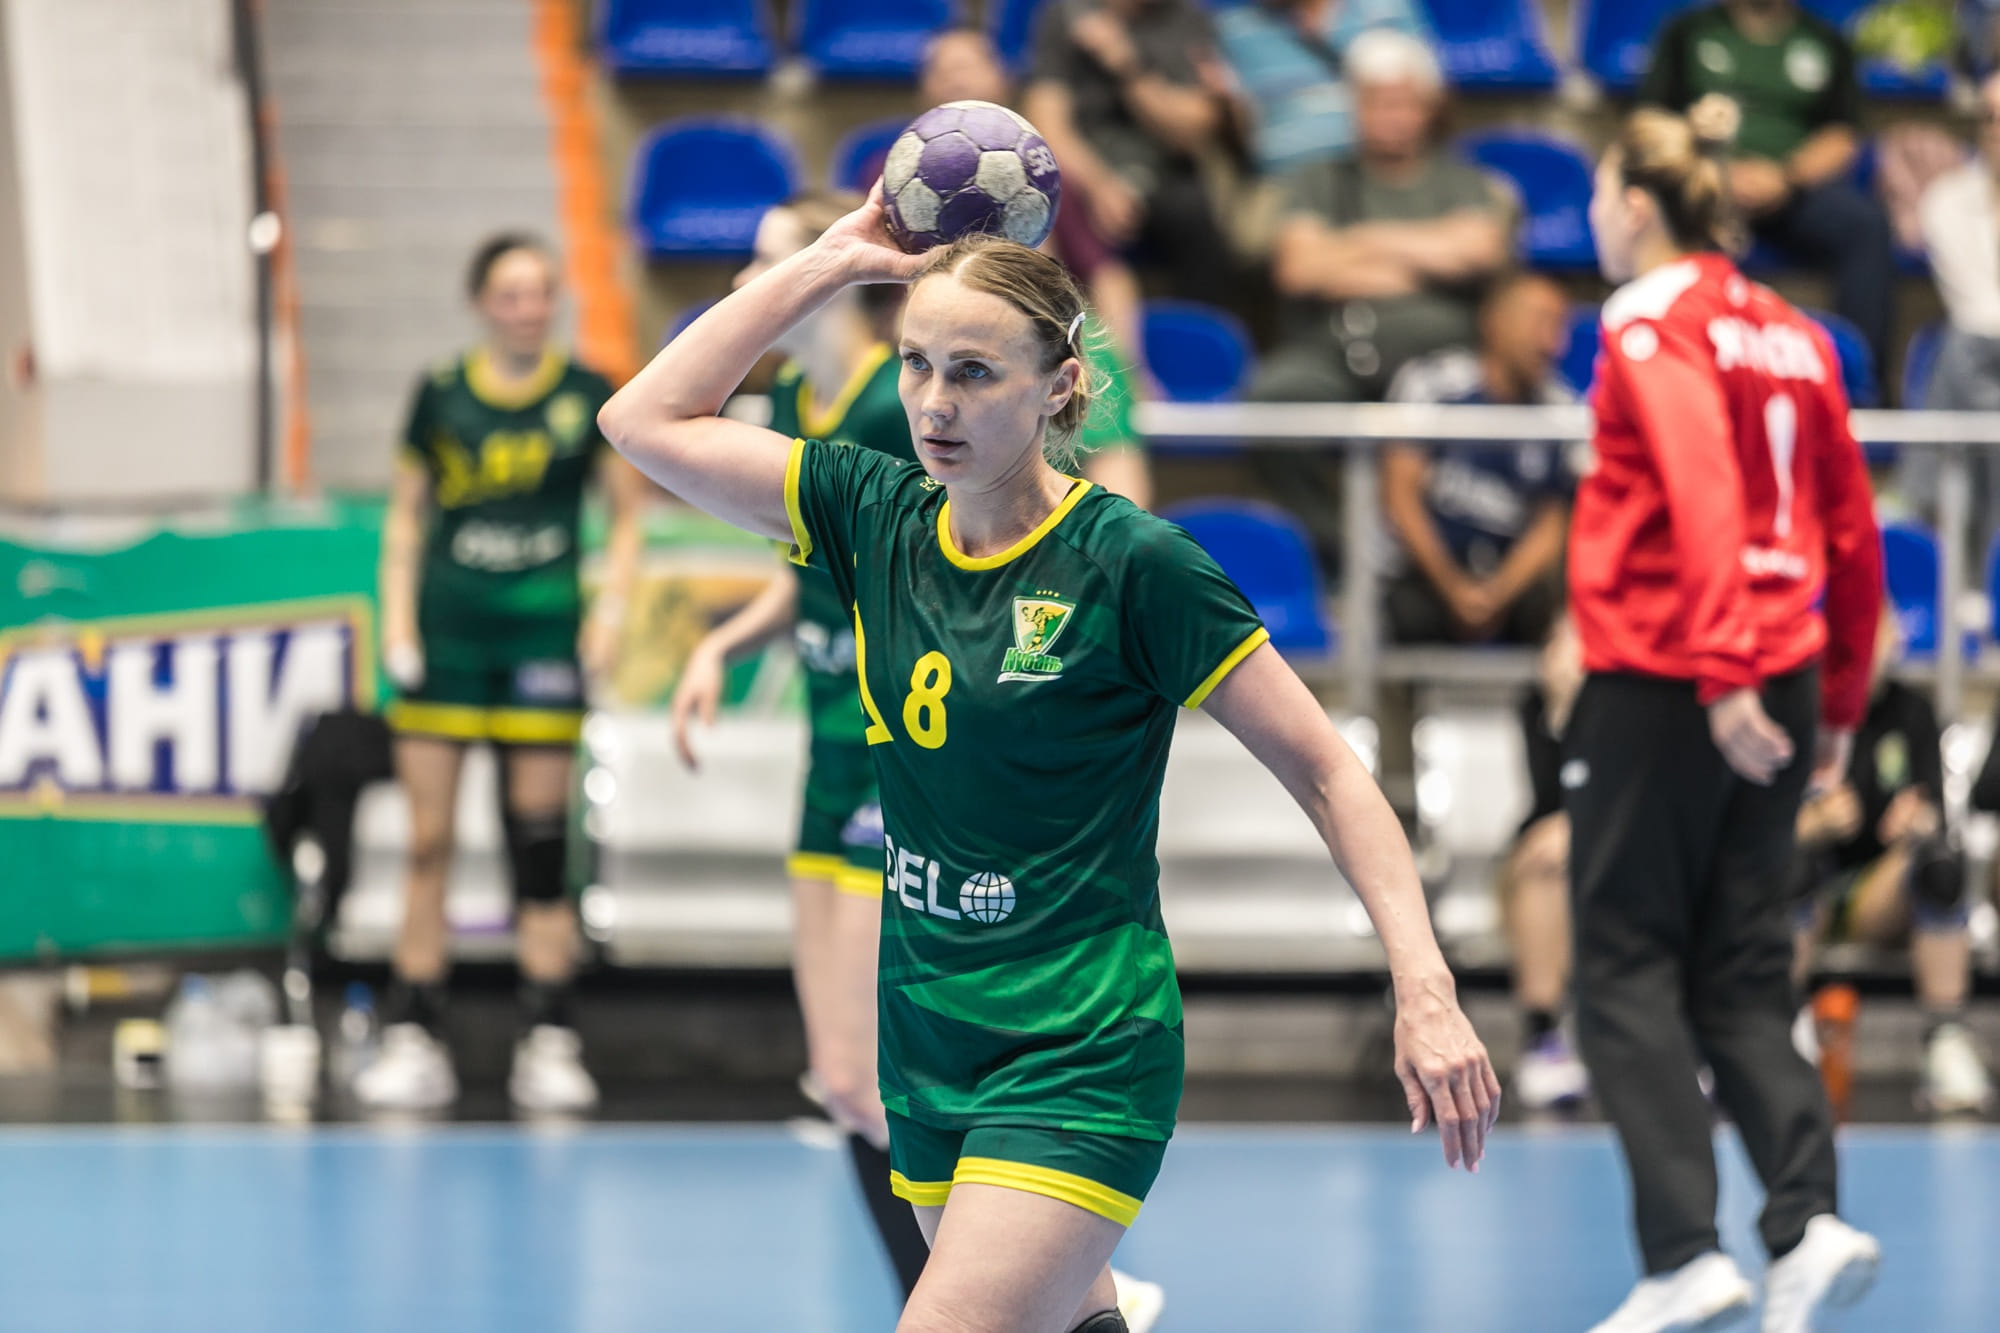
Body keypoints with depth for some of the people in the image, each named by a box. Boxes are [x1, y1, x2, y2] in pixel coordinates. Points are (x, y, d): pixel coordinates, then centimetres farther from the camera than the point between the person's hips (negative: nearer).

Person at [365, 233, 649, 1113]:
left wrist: (612, 605, -3)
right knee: (428, 843, -2)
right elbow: (407, 513, 11)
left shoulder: (587, 396, 3)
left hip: (542, 634, -1)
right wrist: (397, 616, 1)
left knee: (541, 844, 0)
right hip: (446, 634, 1)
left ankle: (549, 1045, 3)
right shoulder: (440, 395, 5)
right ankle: (414, 1041, 1)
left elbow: (628, 513, 9)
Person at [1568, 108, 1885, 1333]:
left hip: (1663, 683, -6)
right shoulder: (1791, 335, 12)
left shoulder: (1654, 329, -8)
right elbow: (1853, 532, 13)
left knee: (1628, 969, 1)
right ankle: (1809, 1221, -8)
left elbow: (1705, 501, -22)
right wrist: (1839, 703, 19)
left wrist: (1720, 677, -26)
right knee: (1743, 979, 9)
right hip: (1784, 680, 6)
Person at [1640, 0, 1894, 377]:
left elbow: (1841, 138, 11)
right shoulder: (1688, 32, 19)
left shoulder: (1827, 42, 21)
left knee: (1866, 222, -31)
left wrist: (1783, 176, -10)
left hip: (1796, 188, 1)